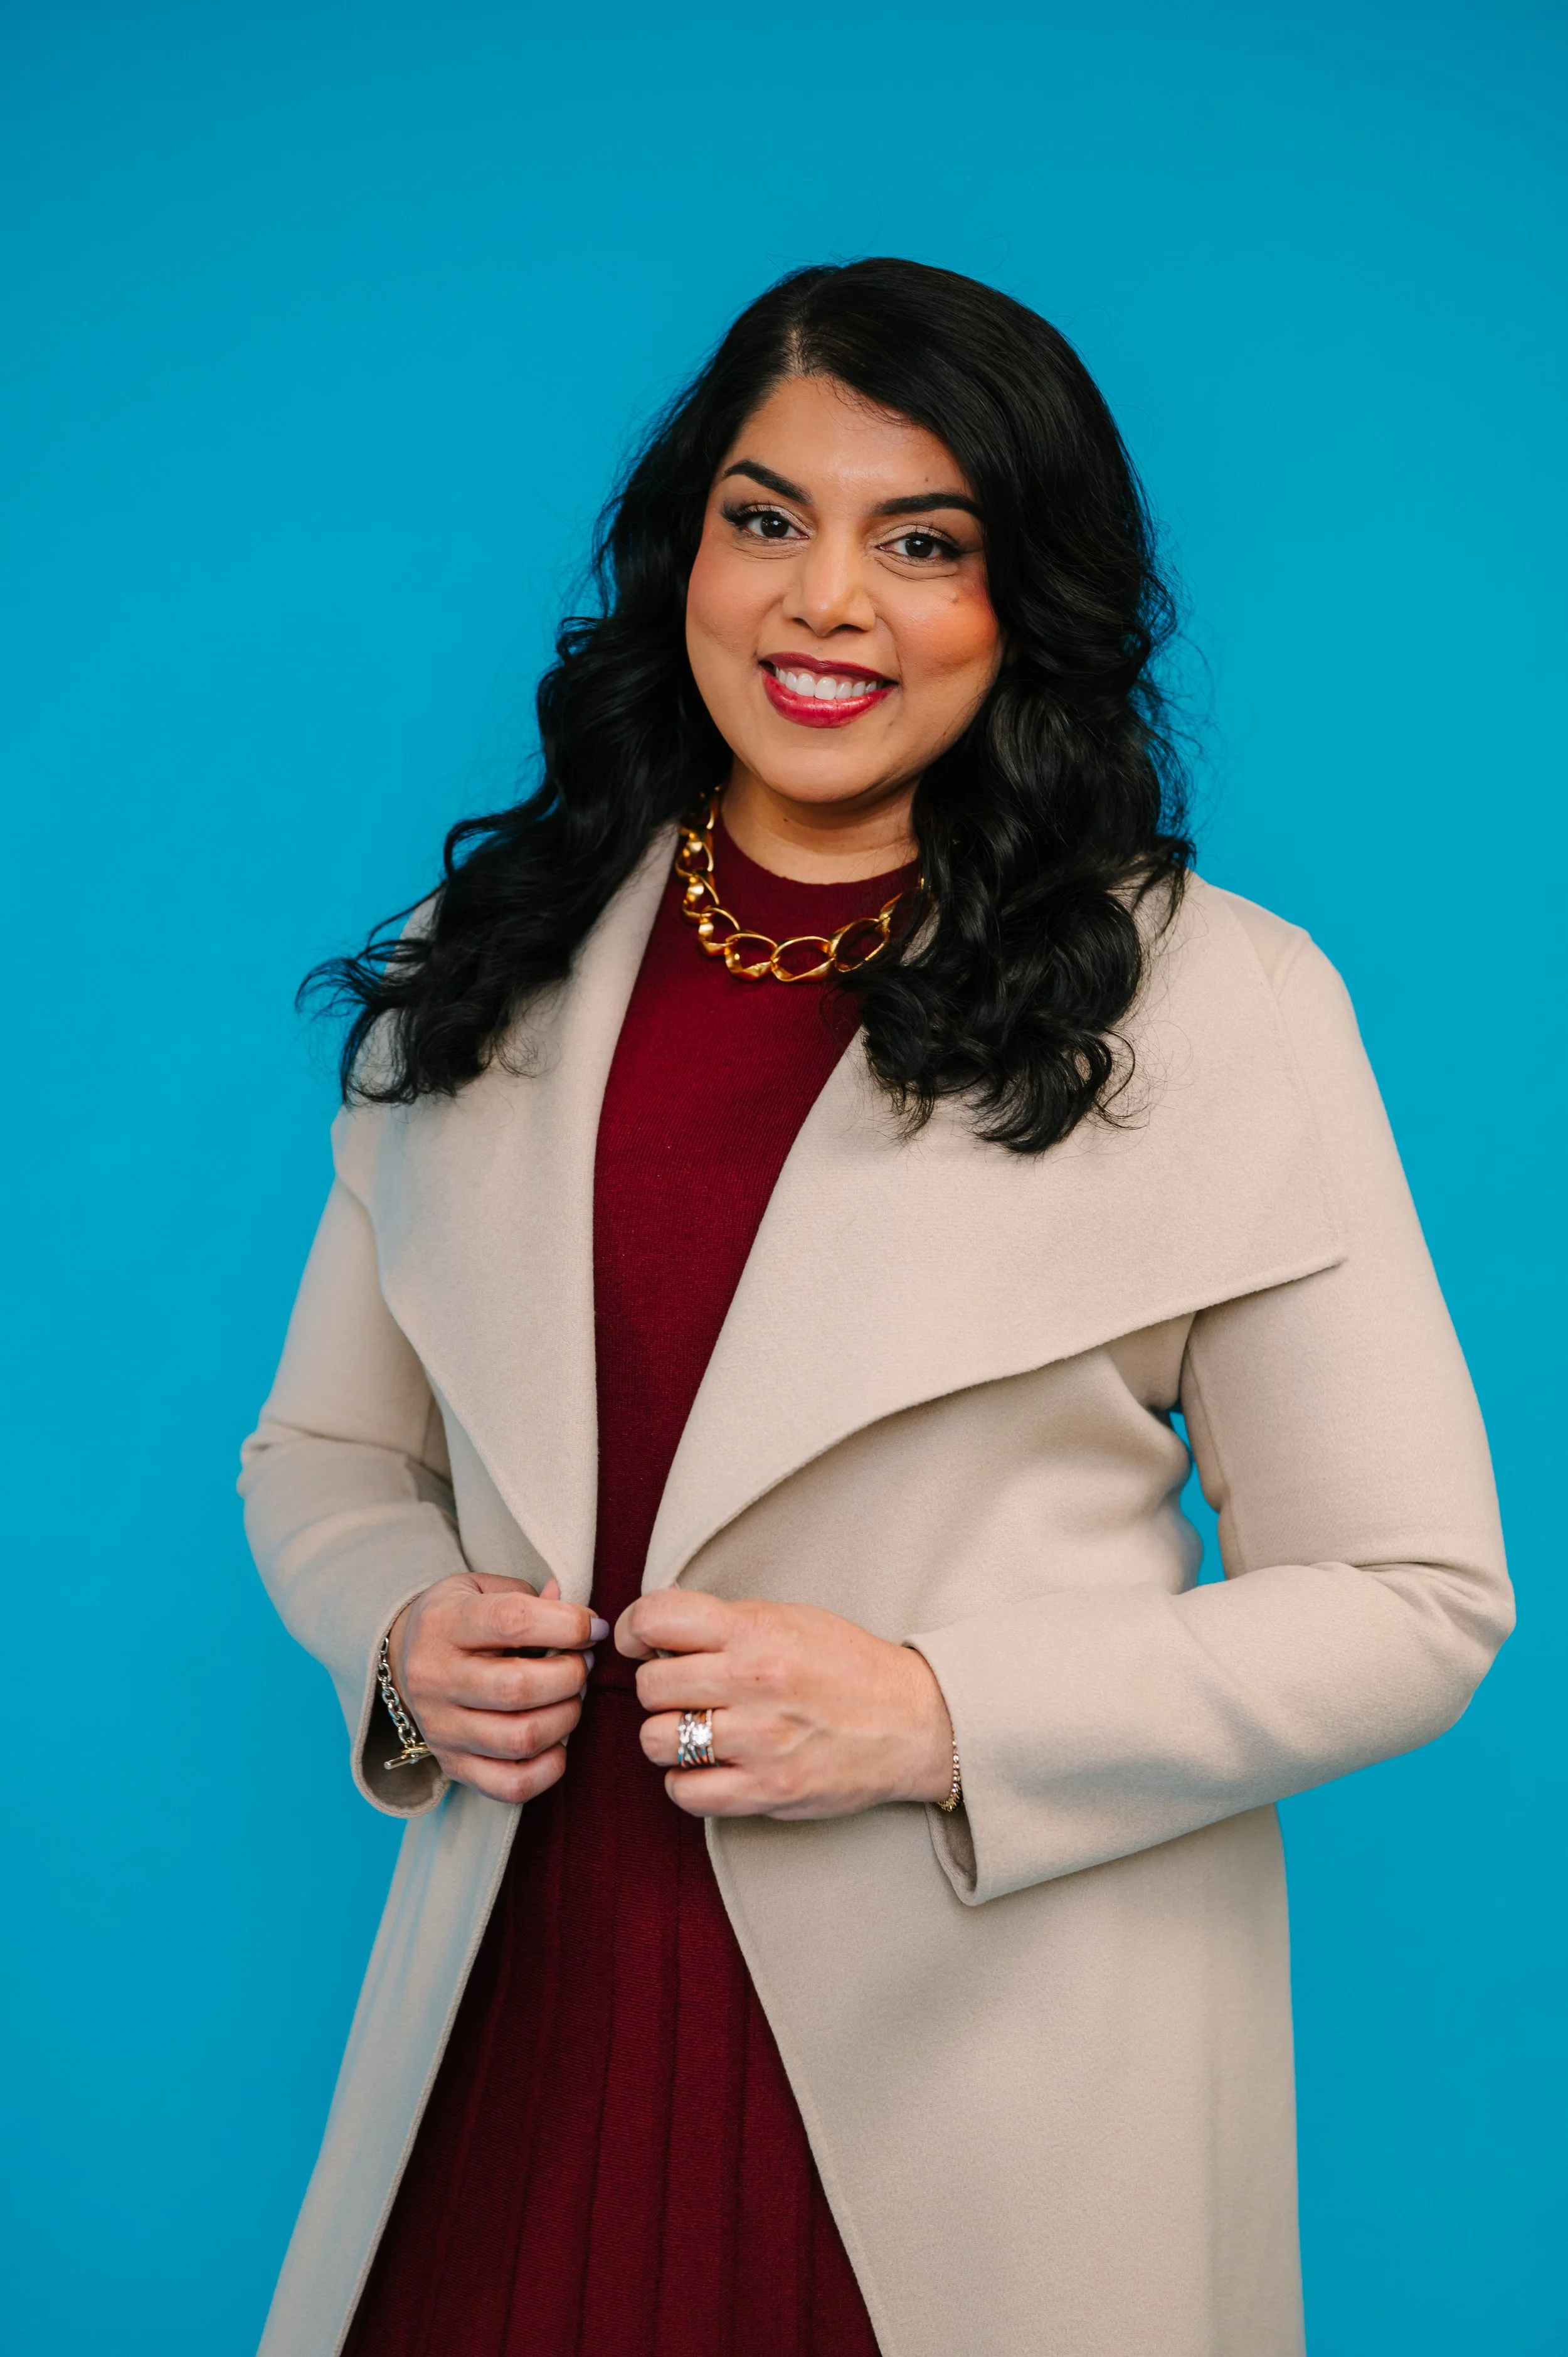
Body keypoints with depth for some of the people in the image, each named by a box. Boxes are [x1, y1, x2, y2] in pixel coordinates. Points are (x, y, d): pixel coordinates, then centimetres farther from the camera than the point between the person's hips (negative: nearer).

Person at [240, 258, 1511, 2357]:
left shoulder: (1218, 1003, -7)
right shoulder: (483, 974, 6)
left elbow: (1417, 1601, -6)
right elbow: (324, 1452, 15)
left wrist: (942, 1719, -17)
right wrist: (402, 1637, -7)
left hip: (1000, 2075, -3)